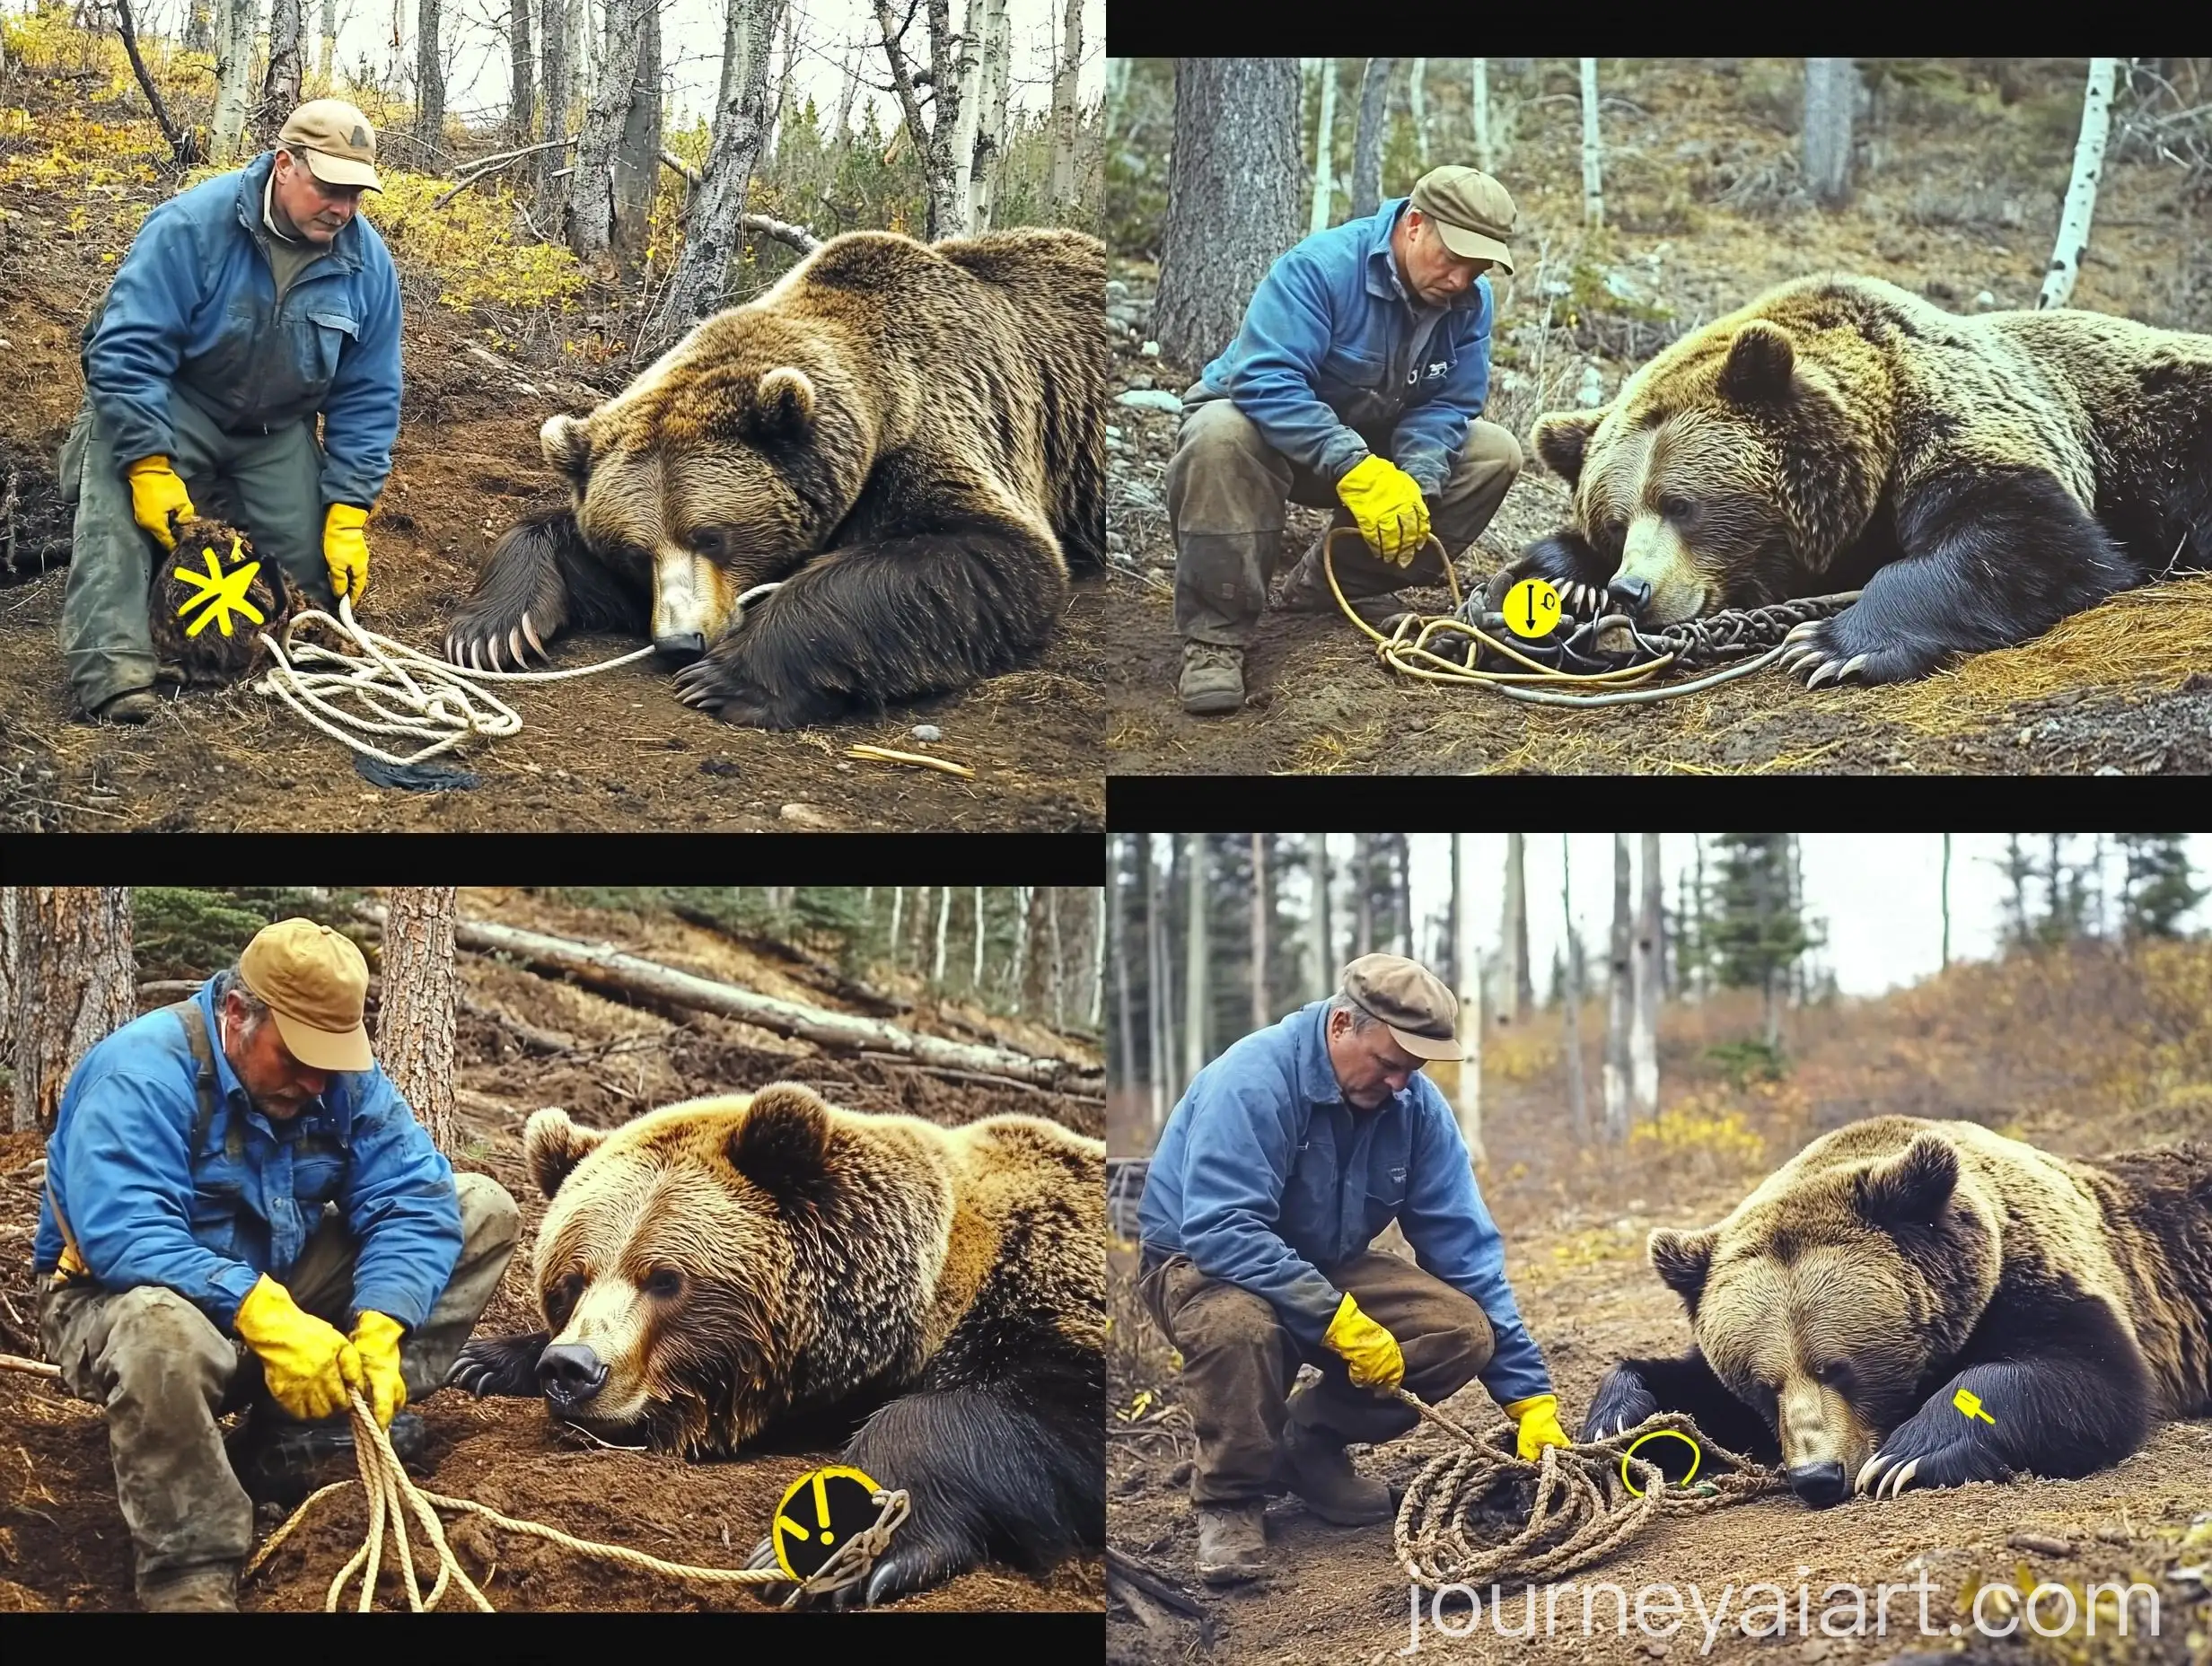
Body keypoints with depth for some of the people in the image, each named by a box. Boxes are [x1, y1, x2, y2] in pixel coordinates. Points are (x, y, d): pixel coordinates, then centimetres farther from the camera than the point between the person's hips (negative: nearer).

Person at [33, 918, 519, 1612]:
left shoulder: (343, 1076, -6)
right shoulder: (143, 1075, -24)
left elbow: (412, 1201, -12)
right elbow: (121, 1235, -36)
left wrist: (380, 1329, -30)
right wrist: (265, 1317, -44)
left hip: (283, 1288, 7)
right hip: (125, 1298, -7)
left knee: (482, 1209, -4)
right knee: (163, 1327, -45)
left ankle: (302, 1432, -13)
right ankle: (190, 1577, -27)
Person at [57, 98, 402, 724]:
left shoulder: (367, 262, -11)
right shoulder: (192, 226, -24)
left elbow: (367, 399, -4)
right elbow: (126, 350, -25)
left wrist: (349, 515, -11)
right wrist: (150, 468, -32)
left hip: (277, 432, 4)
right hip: (168, 405, -4)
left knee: (314, 572, -7)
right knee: (116, 505, -31)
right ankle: (112, 669, -38)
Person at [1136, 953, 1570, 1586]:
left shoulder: (1416, 1104, -9)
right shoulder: (1253, 1082, -27)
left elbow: (1465, 1248, -7)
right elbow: (1220, 1231, -36)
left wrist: (1530, 1396, -10)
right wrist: (1339, 1319, -40)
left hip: (1327, 1267, 6)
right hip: (1199, 1262, -5)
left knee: (1465, 1332, -19)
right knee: (1239, 1325, -41)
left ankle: (1310, 1444, 5)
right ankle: (1230, 1498, -13)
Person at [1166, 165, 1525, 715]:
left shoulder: (1471, 302, -9)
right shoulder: (1322, 267, -28)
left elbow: (1447, 405, -7)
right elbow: (1265, 380, -38)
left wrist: (1415, 482, -29)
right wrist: (1357, 470, -46)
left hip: (1370, 442, 6)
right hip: (1265, 420, -6)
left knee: (1494, 454, -9)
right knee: (1221, 436, -40)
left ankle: (1333, 585, 2)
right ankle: (1215, 636, -30)